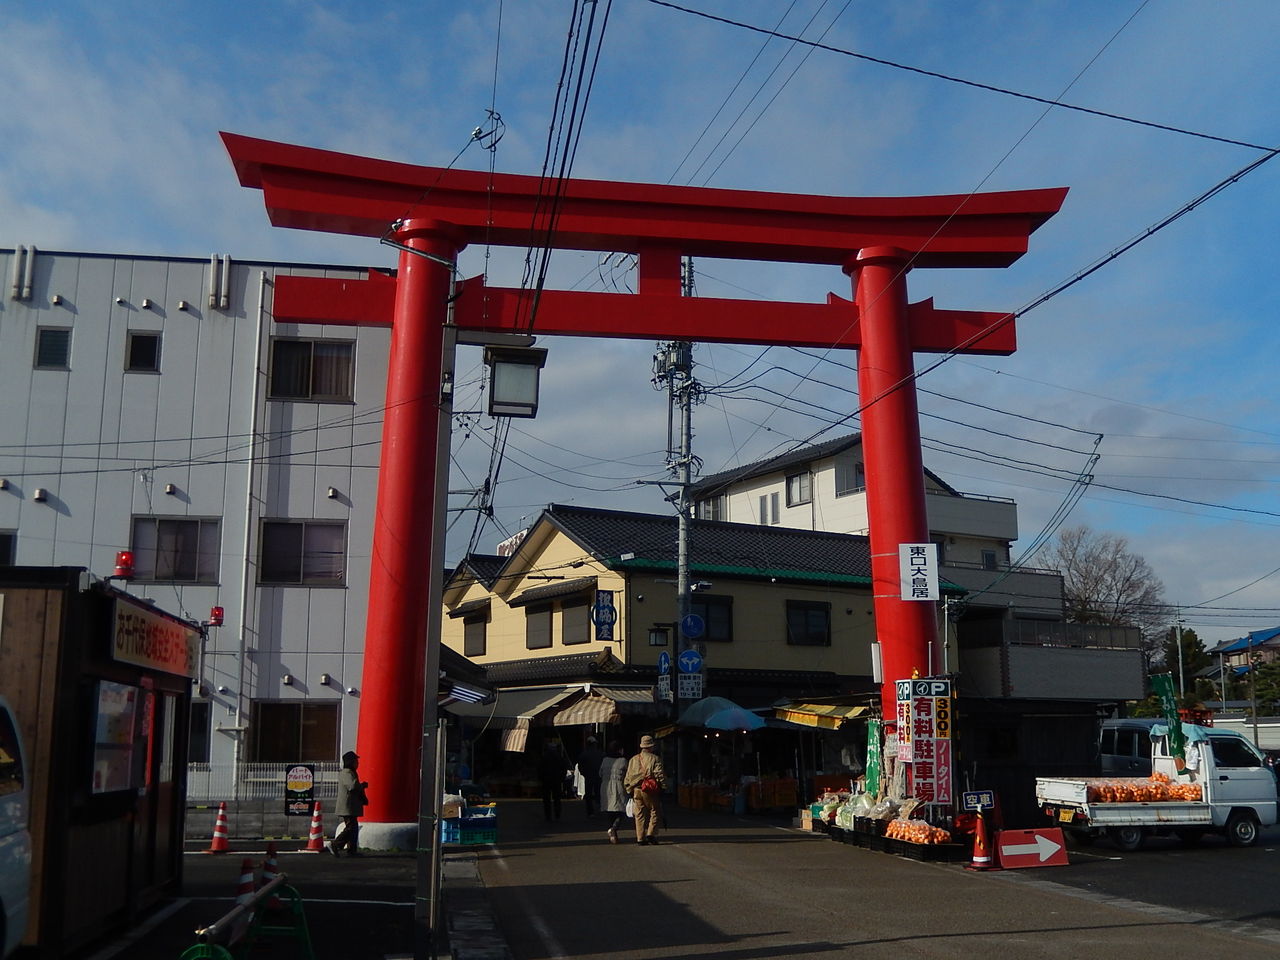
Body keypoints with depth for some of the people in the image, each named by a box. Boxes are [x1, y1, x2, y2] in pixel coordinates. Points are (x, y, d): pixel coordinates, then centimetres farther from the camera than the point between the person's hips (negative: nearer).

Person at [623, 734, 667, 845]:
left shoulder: (633, 759, 11)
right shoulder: (655, 759, -4)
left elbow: (627, 777, 13)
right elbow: (659, 774, -10)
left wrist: (629, 790, 18)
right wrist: (663, 787, -2)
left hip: (636, 790, 4)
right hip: (651, 790, -4)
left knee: (640, 814, 8)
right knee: (655, 812, 7)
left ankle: (640, 838, 6)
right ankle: (651, 833, -4)